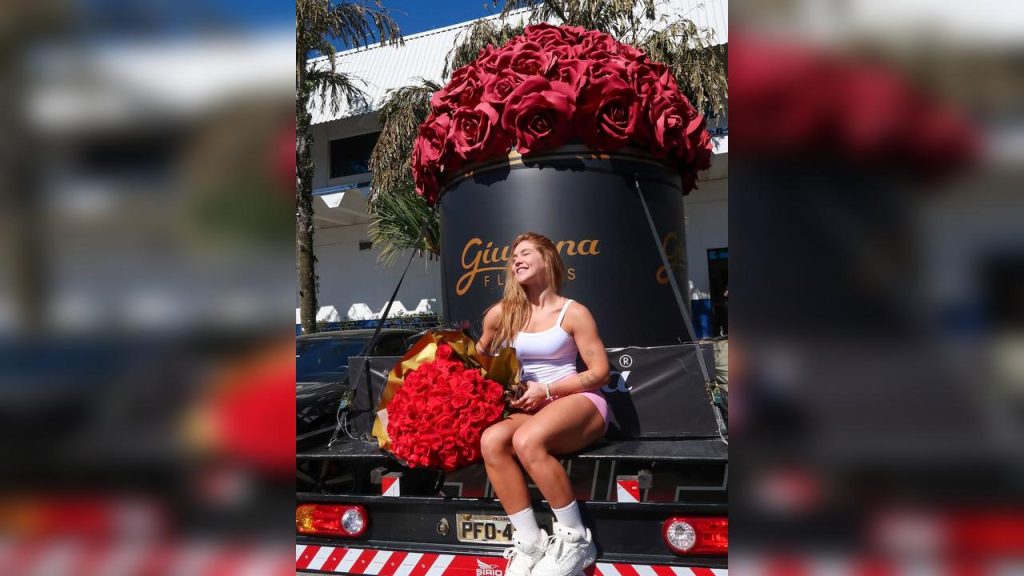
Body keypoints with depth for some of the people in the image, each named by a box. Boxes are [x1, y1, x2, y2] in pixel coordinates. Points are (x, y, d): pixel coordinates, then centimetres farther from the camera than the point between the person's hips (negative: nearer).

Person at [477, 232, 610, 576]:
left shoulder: (573, 312, -1)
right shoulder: (502, 313, 10)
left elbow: (600, 373, -3)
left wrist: (546, 389, -12)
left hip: (579, 402, -4)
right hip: (531, 408, 4)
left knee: (527, 441, -35)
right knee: (491, 441, -30)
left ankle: (576, 540, -17)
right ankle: (529, 544, -22)